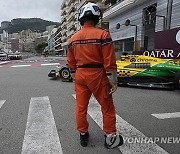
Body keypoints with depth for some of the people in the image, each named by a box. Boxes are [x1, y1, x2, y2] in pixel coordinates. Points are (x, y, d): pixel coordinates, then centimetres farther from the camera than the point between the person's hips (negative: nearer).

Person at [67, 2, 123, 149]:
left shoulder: (73, 38, 6)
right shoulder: (103, 34, -10)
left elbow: (71, 63, 10)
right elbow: (109, 62, -14)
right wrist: (113, 81, -6)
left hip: (80, 76, 5)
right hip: (97, 75, -4)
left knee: (81, 107, 15)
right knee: (107, 107, 11)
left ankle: (83, 135, 29)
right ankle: (110, 137, 21)